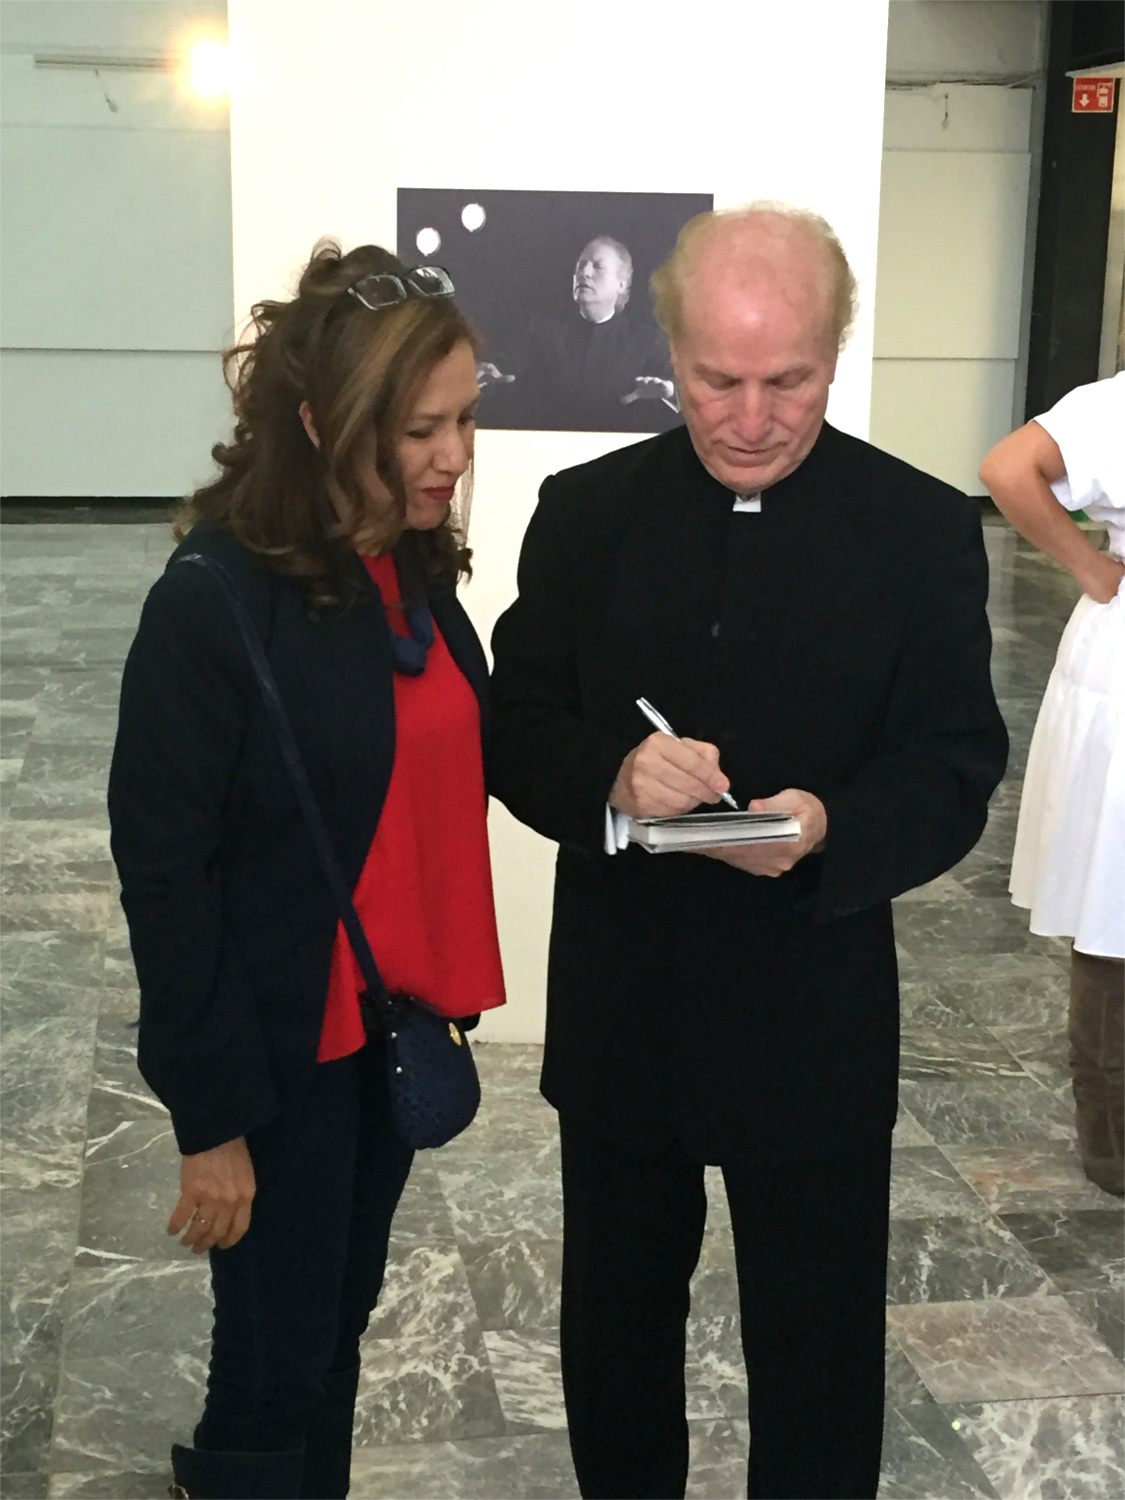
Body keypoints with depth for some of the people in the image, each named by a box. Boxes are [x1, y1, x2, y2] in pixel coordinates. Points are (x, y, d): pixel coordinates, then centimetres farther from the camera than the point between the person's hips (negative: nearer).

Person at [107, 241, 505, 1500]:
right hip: (284, 1048, -6)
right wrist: (215, 1116, -16)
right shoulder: (214, 600, -19)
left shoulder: (417, 568, 0)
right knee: (280, 1355, 7)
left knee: (343, 1320, 20)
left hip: (399, 1020, 6)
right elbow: (164, 868, -17)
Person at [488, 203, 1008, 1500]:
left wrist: (832, 828, -29)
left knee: (817, 1354, 13)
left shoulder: (924, 530, -7)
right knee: (612, 1328, 21)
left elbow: (955, 772, -8)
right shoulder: (586, 511, -1)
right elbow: (513, 730, -2)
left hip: (814, 1032, -2)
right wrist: (610, 776, -25)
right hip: (617, 1015, 3)